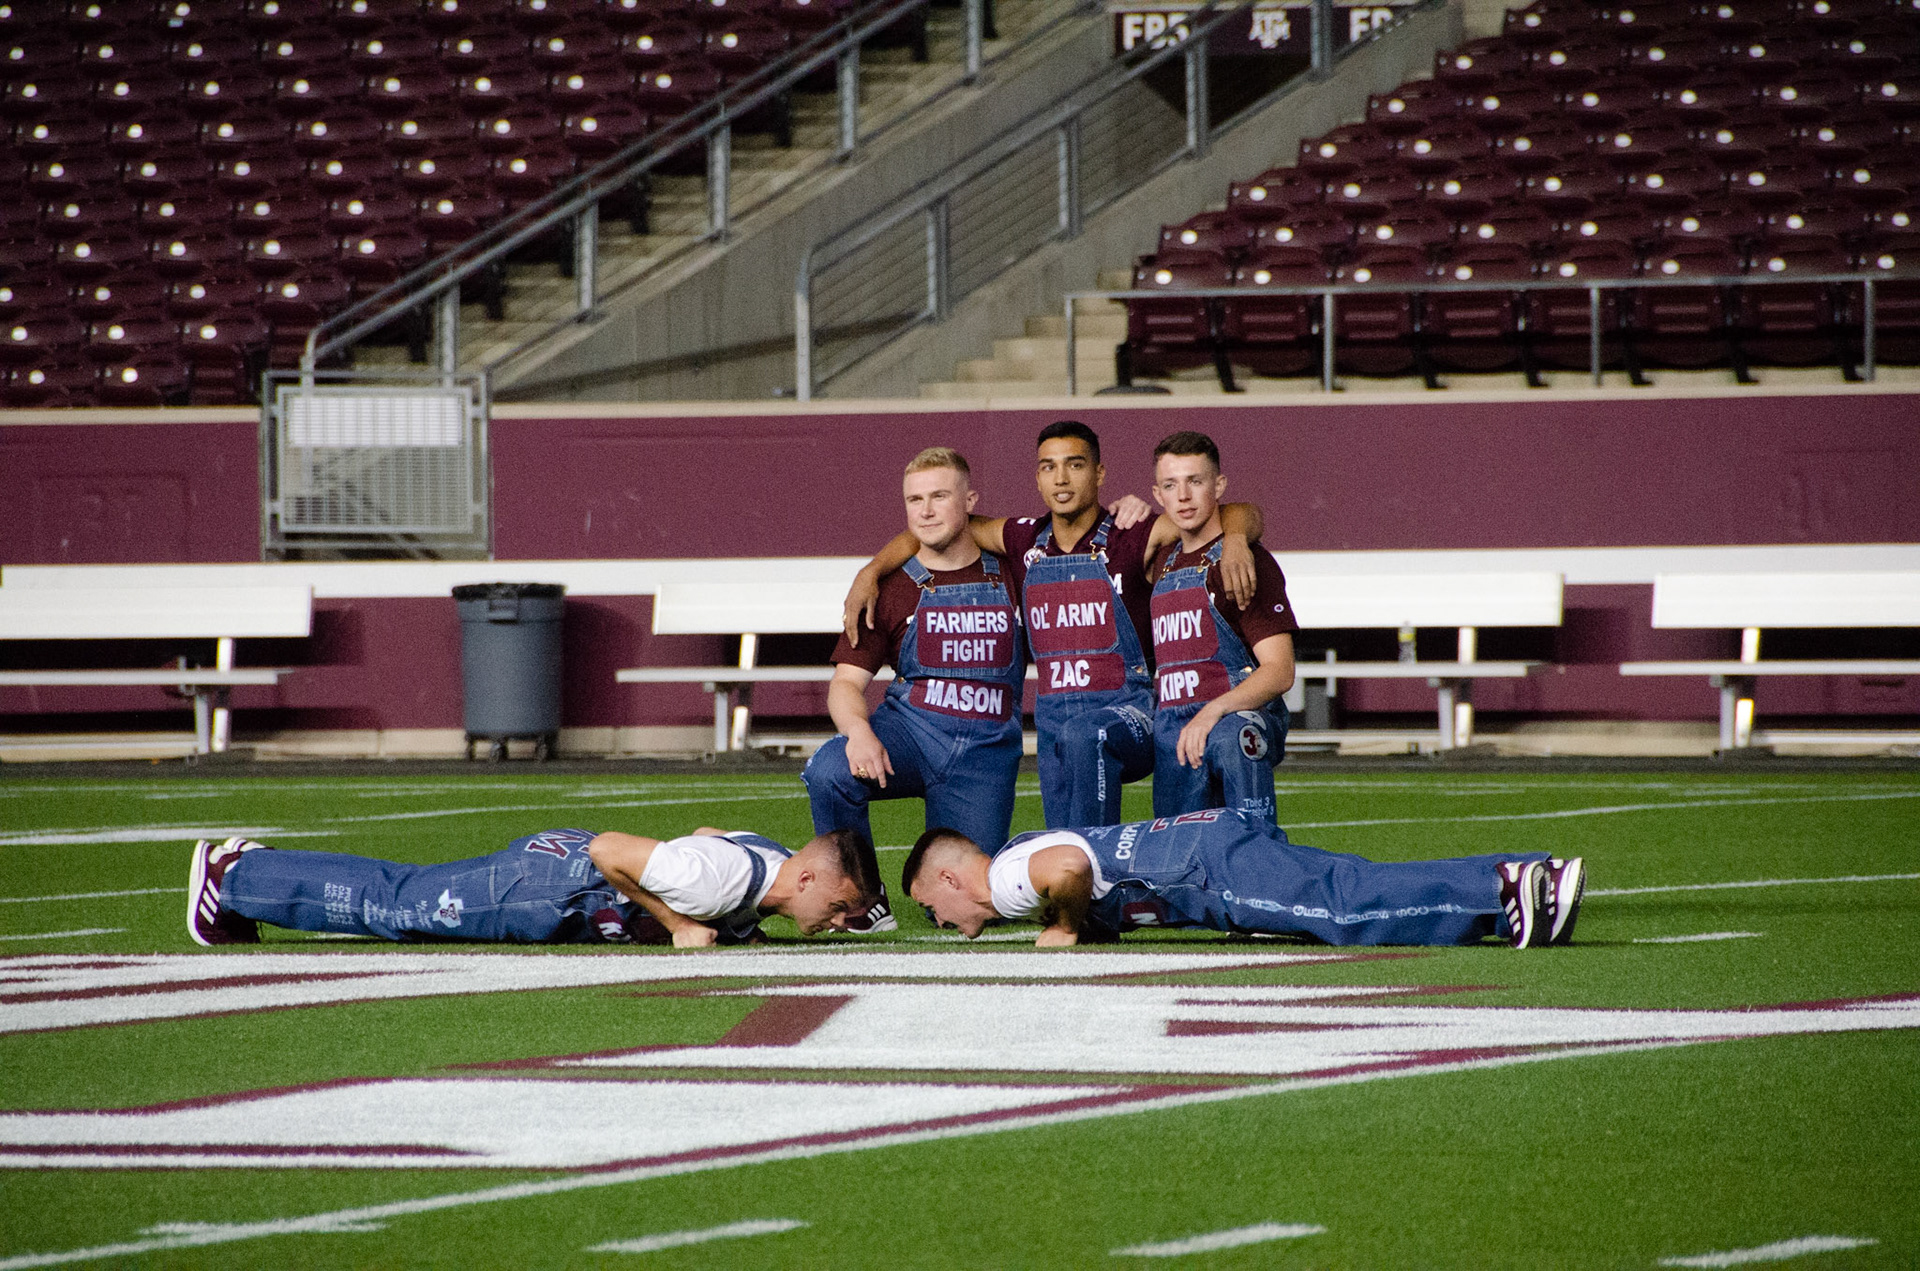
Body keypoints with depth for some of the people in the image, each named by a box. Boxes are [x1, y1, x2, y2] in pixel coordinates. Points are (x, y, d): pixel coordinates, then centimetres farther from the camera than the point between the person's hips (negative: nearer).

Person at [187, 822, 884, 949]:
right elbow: (610, 850, -31)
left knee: (399, 898, 20)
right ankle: (232, 873, 22)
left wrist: (738, 928, 7)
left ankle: (251, 869, 33)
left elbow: (706, 834, 18)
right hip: (548, 886, -8)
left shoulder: (775, 860, -3)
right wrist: (677, 926, -26)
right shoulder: (723, 877, -33)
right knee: (388, 904, 7)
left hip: (561, 866, 8)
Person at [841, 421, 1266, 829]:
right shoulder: (1024, 540, 9)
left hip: (1126, 710, -5)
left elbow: (1241, 514, -6)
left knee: (1086, 735, -39)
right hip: (1052, 718, 5)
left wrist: (1234, 539, -29)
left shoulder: (1132, 538, -4)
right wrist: (871, 572, 5)